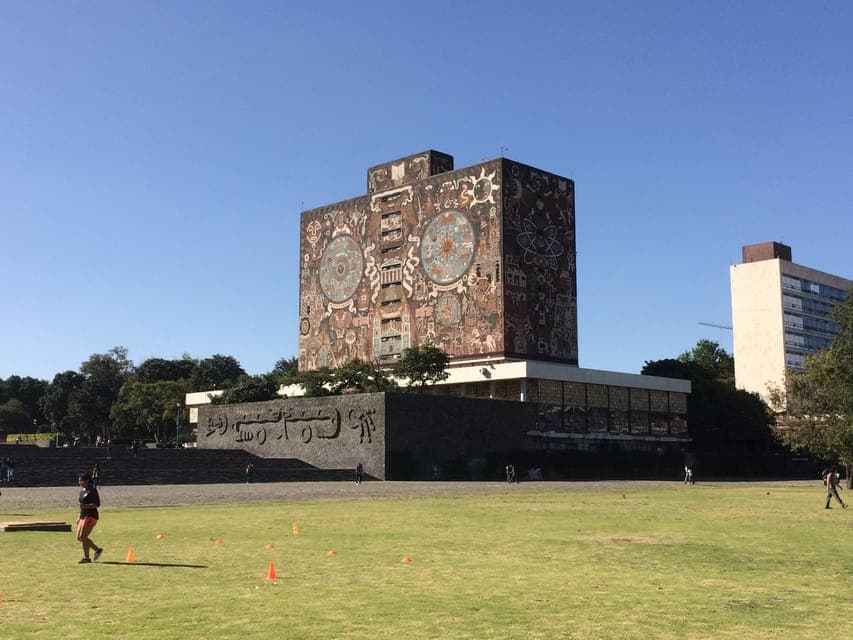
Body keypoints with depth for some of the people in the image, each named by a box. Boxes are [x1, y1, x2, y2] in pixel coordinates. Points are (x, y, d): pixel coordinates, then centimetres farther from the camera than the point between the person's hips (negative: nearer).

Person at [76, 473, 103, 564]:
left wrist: (85, 506, -28)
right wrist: (79, 517, 21)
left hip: (91, 516, -10)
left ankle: (86, 558, -2)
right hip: (83, 516, 10)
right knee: (79, 537, 7)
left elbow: (97, 504, -17)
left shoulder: (92, 490, -11)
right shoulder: (82, 491, 16)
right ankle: (97, 549, 15)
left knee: (83, 537, -12)